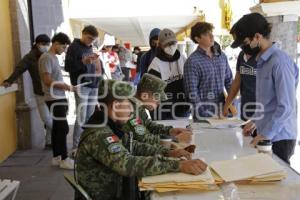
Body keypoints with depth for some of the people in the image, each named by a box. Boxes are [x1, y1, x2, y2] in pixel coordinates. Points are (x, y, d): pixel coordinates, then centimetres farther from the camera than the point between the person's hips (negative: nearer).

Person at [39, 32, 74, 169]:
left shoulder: (54, 57, 16)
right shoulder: (46, 57, -14)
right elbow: (47, 80, -20)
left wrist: (65, 86, 9)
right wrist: (66, 87, -15)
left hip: (59, 98, 9)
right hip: (54, 99, -9)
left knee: (57, 128, 12)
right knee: (63, 128, -6)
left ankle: (56, 157, 19)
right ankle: (64, 159, 1)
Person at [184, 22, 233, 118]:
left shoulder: (222, 56, 5)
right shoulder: (192, 61, -13)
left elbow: (229, 81, 13)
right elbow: (192, 92, -14)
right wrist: (203, 114, -15)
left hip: (222, 110, 5)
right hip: (204, 113, -5)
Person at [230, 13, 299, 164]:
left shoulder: (280, 62, -18)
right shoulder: (262, 61, 8)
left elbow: (286, 107, -20)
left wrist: (265, 134, -17)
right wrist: (255, 121, 15)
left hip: (278, 137, -8)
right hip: (266, 134, 8)